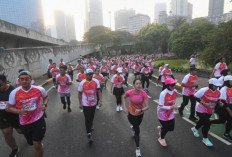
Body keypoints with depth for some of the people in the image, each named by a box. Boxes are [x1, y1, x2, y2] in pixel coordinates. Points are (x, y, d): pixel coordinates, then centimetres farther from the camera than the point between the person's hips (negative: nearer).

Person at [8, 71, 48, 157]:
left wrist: (44, 104, -12)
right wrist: (19, 111, -22)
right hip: (24, 123, 2)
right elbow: (10, 107, -1)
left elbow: (46, 97, 9)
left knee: (37, 145, -2)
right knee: (32, 143, 24)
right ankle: (39, 142, 60)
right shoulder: (14, 93, -13)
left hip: (38, 120, -2)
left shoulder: (40, 89, -12)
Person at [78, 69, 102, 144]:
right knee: (87, 119, -3)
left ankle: (90, 126, 53)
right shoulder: (82, 83, -12)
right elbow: (80, 93, -3)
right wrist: (80, 103, -2)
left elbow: (99, 91, -6)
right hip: (85, 104, -3)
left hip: (94, 103, 3)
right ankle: (89, 134, 9)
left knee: (92, 117, 23)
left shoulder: (96, 81, -9)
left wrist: (100, 100, -17)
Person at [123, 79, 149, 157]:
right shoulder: (129, 92, -24)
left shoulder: (144, 93, -26)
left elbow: (147, 106, -26)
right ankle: (137, 149, 22)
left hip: (140, 114, 2)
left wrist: (141, 110, -44)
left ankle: (132, 127, 69)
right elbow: (124, 98, -1)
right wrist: (124, 107, -10)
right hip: (131, 114, -2)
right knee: (137, 131, 0)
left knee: (136, 126, 29)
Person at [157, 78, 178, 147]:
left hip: (170, 113, 6)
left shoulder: (175, 91, -9)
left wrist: (174, 105, -4)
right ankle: (161, 138, 42)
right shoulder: (163, 94, -30)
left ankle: (160, 128, 46)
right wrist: (171, 107, -31)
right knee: (166, 128, 9)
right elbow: (161, 107, -27)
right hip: (162, 113, -6)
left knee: (171, 128, 12)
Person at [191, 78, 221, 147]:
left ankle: (195, 129, 54)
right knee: (207, 123, -11)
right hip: (201, 110, -6)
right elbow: (195, 97, -18)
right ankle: (205, 139, 12)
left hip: (210, 111, 7)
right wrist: (203, 103, -27)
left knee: (202, 121, 23)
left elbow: (217, 100, 12)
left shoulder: (218, 92, -4)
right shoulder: (204, 90, -23)